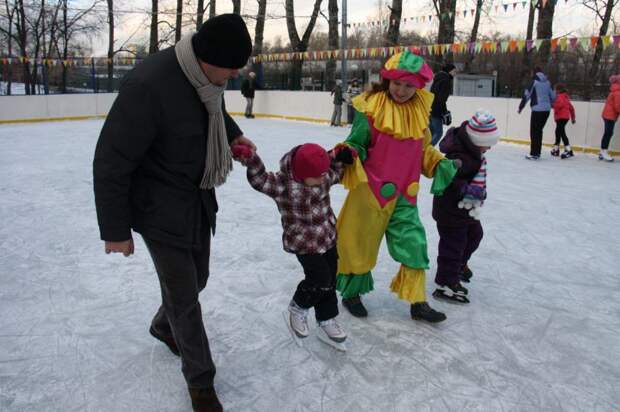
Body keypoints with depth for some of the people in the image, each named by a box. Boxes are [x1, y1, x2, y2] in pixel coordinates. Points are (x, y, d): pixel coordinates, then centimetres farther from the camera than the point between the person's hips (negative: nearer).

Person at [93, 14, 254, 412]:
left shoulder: (208, 75, -7)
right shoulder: (148, 85, -31)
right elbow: (112, 163, -23)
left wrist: (234, 134, 3)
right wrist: (116, 230, -16)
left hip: (199, 201, 8)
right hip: (161, 210, -7)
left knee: (195, 280, 22)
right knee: (184, 295, 3)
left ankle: (163, 326, 54)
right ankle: (201, 379, 25)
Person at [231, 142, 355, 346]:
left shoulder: (323, 177, -3)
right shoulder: (283, 184, -22)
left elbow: (336, 174, 18)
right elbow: (260, 180, -31)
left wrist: (338, 158, 1)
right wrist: (249, 158, -46)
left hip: (328, 237, 6)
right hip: (304, 243, -6)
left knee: (330, 281, 11)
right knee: (320, 279, -14)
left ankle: (326, 321, 28)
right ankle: (298, 307, 15)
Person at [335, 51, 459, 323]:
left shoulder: (419, 109, 3)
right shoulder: (371, 109, -14)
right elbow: (357, 144, -8)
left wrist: (440, 164, 3)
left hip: (404, 194, 5)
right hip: (370, 190, -5)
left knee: (414, 245, 7)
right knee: (360, 243, 9)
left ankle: (417, 302, 23)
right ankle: (351, 293, 32)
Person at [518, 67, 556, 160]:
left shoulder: (534, 82, -5)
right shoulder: (548, 83, 12)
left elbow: (527, 95, -8)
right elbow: (553, 96, 18)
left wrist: (521, 107, -1)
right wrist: (550, 104, 37)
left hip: (537, 109, -6)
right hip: (547, 110, 6)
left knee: (534, 131, -3)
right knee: (539, 130, 14)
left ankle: (534, 154, -6)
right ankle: (537, 152, 16)